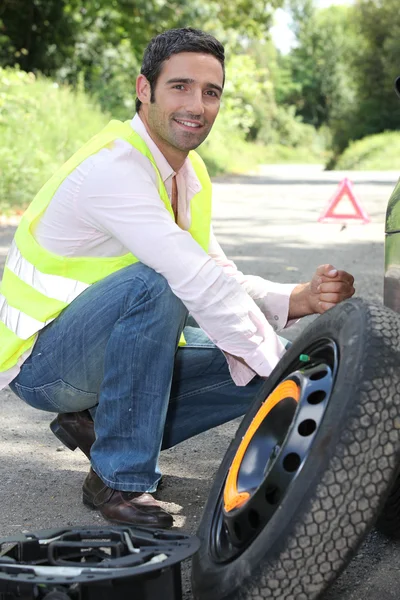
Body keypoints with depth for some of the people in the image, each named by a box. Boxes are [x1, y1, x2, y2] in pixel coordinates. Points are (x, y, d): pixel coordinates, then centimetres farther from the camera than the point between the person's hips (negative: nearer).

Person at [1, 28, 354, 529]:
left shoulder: (189, 174, 5)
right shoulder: (112, 168, -25)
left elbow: (222, 283, 2)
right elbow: (201, 286, -31)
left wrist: (300, 300, -16)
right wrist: (282, 367, -26)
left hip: (108, 352, 8)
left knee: (261, 369, -2)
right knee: (153, 285, -35)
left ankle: (99, 425, 5)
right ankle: (118, 480, -22)